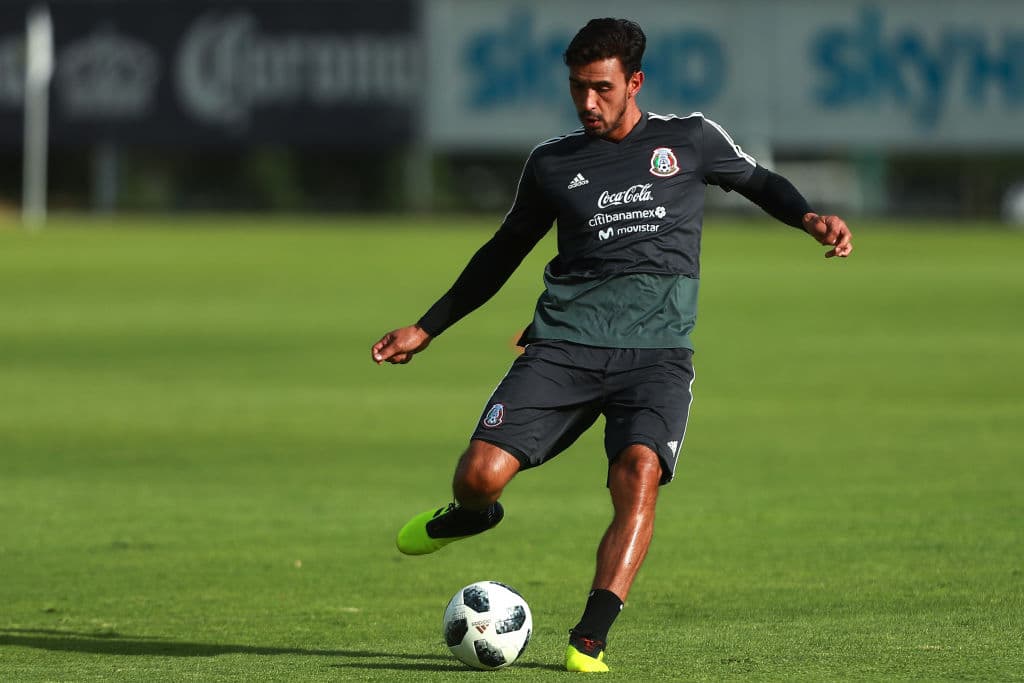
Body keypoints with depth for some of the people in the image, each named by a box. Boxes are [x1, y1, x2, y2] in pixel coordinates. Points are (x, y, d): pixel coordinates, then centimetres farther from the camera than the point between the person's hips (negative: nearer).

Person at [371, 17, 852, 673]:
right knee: (481, 472, -16)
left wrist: (811, 217, 2)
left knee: (640, 471, -29)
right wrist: (425, 330, 24)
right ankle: (470, 516, 23)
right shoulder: (553, 163, 12)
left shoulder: (690, 140, 8)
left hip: (657, 353, -1)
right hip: (565, 343, 1)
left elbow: (759, 181, 24)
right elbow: (503, 253, 24)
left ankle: (590, 640, -26)